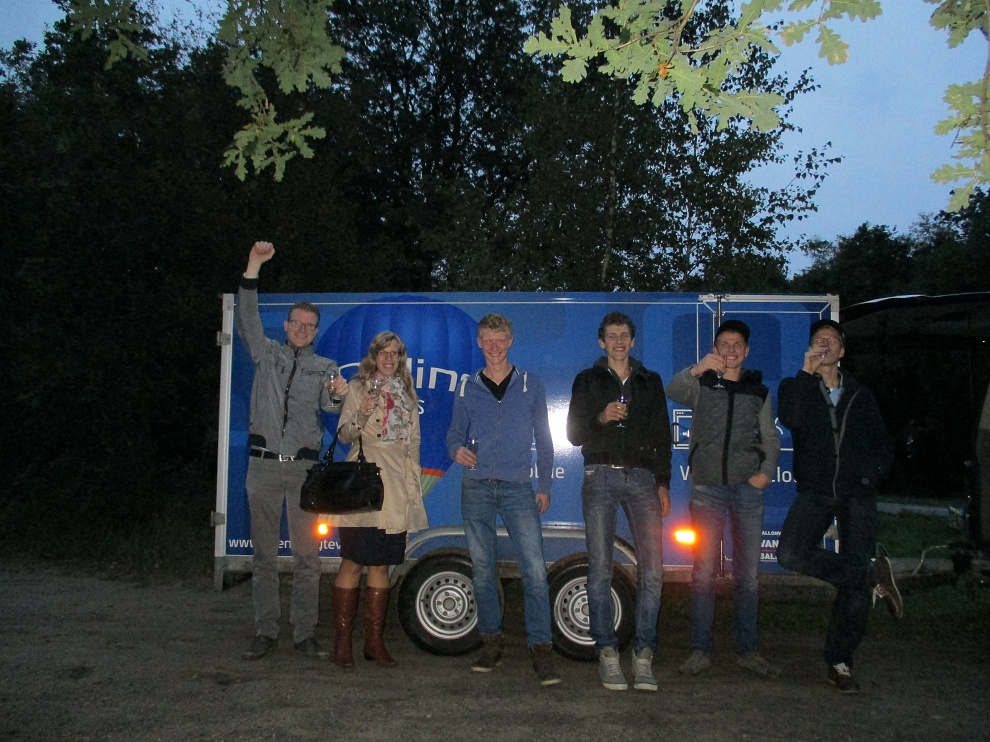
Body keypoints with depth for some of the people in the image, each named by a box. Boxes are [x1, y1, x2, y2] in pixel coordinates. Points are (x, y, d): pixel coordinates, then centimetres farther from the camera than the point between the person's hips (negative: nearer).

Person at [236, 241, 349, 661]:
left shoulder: (324, 367, 10)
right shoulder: (267, 353, 12)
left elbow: (329, 406, -7)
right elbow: (247, 318, 0)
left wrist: (339, 395, -31)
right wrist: (254, 267, -9)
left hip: (304, 468, 0)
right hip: (264, 465, 0)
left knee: (307, 555, 0)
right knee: (264, 554, 5)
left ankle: (305, 634, 7)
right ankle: (265, 633, 13)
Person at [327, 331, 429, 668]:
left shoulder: (407, 393, 17)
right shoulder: (358, 388, 5)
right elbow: (344, 436, 0)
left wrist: (414, 478, 12)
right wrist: (361, 415, -18)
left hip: (397, 485, 4)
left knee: (381, 564, 7)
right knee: (353, 562, -5)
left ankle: (374, 641, 14)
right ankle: (342, 641, 4)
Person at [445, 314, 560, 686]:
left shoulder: (530, 384, 10)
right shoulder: (467, 388, 12)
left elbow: (543, 438, 10)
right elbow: (455, 433, 13)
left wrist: (544, 485, 4)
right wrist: (457, 450, -11)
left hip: (518, 488, -2)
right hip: (476, 488, 2)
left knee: (535, 570, -12)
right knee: (482, 570, 7)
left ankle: (541, 649, -8)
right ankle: (492, 641, 20)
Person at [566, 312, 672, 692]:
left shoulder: (650, 382, 19)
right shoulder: (588, 380, 14)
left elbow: (662, 437, 17)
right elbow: (574, 433, 8)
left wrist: (662, 484, 8)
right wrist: (601, 418, -12)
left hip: (641, 478, 1)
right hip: (601, 477, -1)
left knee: (652, 571, -8)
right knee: (600, 570, -5)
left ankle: (643, 654, 0)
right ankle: (607, 653, 3)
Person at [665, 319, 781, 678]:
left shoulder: (759, 392, 15)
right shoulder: (701, 385, 7)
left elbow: (770, 439, 15)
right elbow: (673, 391, -15)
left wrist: (766, 472, -3)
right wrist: (697, 369, -33)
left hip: (748, 488, 2)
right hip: (707, 487, -2)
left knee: (748, 573, 5)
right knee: (704, 571, -2)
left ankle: (748, 650, 14)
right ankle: (700, 650, 4)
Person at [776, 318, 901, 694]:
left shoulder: (860, 396, 18)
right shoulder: (795, 387, 11)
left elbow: (884, 444, 21)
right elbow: (790, 418, -12)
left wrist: (872, 473, 2)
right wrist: (807, 373, -11)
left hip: (857, 494, 1)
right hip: (815, 492, -1)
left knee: (855, 588, -3)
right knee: (791, 553, -26)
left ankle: (840, 662, 11)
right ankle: (873, 575, -7)